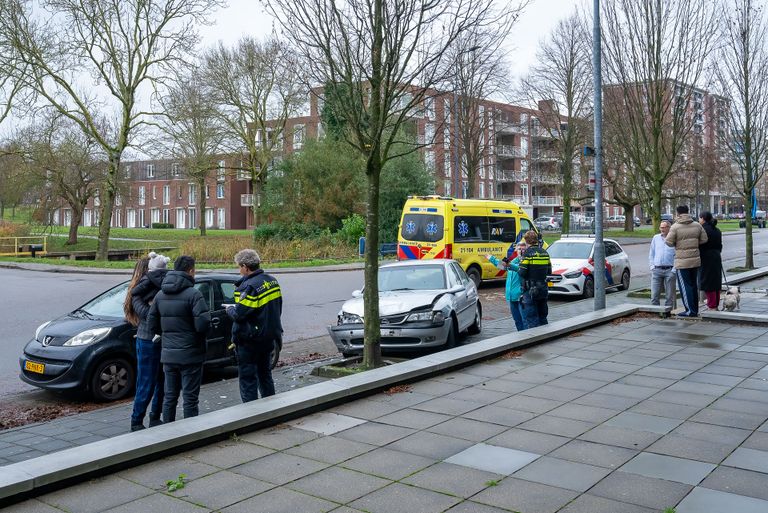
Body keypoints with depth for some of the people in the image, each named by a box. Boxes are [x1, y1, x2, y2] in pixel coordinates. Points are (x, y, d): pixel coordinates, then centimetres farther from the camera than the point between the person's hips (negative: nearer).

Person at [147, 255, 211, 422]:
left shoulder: (160, 294, 6)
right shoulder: (193, 294, -15)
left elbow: (152, 323, 8)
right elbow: (203, 324, -21)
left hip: (168, 354, 6)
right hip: (190, 354, -6)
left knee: (169, 396, 15)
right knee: (190, 398, 1)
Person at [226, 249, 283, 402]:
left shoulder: (250, 286, -22)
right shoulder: (272, 281, 6)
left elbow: (239, 314, -24)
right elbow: (277, 308, 13)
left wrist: (229, 309, -3)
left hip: (251, 340, -9)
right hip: (269, 337, 9)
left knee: (248, 378, 1)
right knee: (265, 374, 22)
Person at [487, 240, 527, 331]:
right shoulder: (514, 260, 19)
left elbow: (522, 268, -29)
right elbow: (502, 264, 37)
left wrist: (510, 265, -45)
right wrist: (491, 258, 47)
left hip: (521, 296, -8)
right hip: (512, 296, 8)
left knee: (524, 320, -10)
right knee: (517, 320, 14)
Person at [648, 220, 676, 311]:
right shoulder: (655, 238, 13)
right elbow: (651, 253, 16)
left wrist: (674, 269, -9)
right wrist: (651, 266, 6)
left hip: (669, 270, -3)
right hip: (656, 269, 3)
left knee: (669, 295, 4)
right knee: (654, 294, 1)